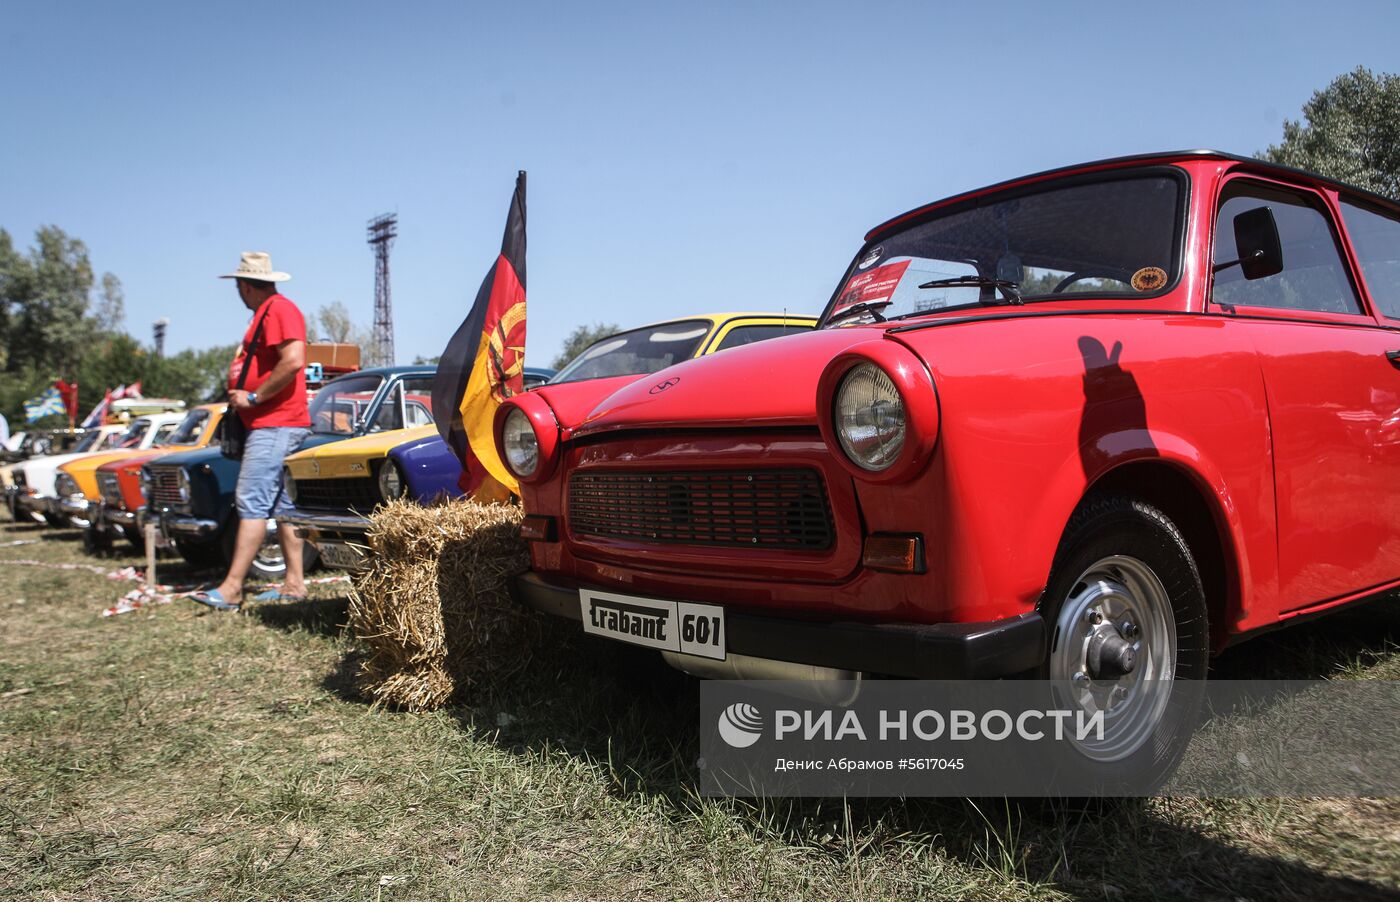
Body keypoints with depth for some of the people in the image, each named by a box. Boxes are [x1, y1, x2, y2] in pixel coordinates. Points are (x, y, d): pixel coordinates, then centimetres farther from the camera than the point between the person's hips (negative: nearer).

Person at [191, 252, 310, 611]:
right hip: (275, 424, 11)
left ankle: (231, 588, -13)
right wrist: (241, 393, 11)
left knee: (251, 502, -13)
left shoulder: (278, 309, -10)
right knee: (282, 504, 9)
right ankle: (294, 583, 12)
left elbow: (293, 362, -24)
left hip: (275, 425, -11)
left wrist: (253, 397, -18)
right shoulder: (268, 313, 22)